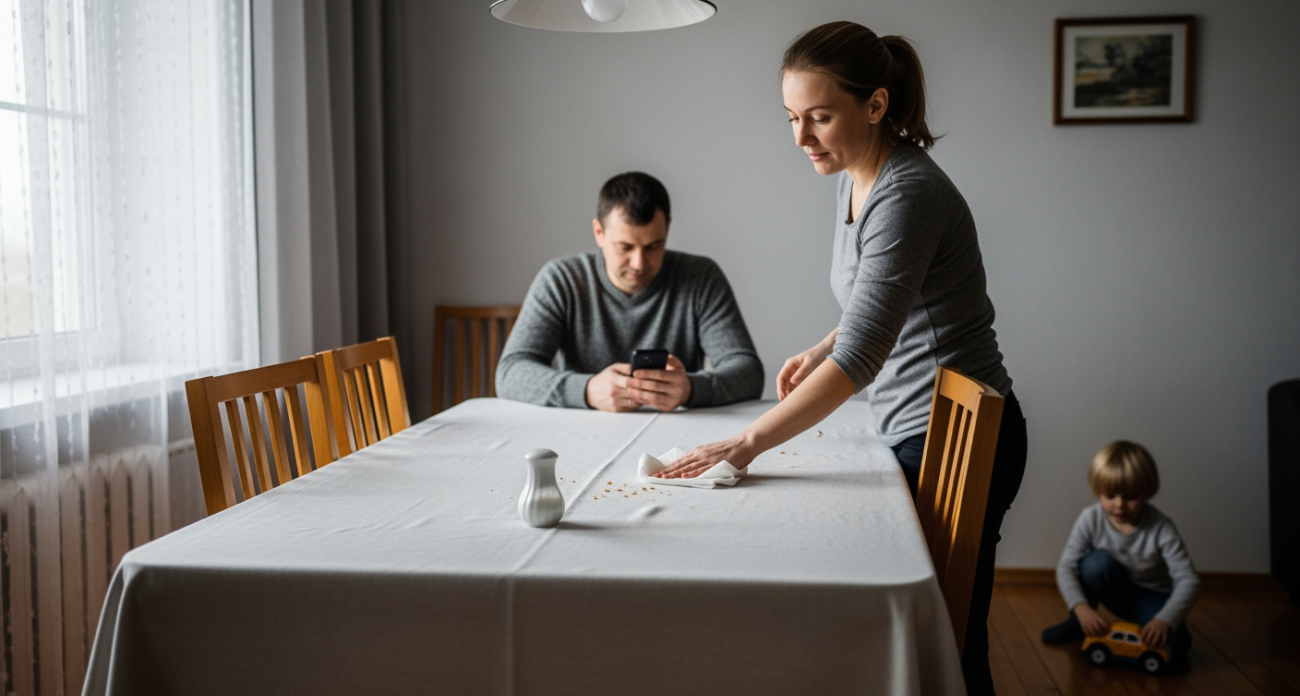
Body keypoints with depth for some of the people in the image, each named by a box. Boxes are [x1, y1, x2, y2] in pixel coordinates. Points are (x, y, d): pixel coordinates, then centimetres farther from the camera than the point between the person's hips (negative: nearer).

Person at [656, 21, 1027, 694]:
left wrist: (747, 443, -26)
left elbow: (857, 360, -28)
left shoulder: (907, 195, -23)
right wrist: (820, 350, 8)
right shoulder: (856, 180, 7)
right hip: (920, 433, 9)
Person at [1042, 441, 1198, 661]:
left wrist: (1164, 620, -44)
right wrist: (1082, 608, -38)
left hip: (1152, 598, -2)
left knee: (1175, 644, -30)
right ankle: (1077, 624, -8)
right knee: (1098, 562, -32)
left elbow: (1188, 580, -29)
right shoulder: (1091, 519, -20)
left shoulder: (1161, 528, -25)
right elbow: (1066, 567, -21)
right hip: (1116, 591, 2)